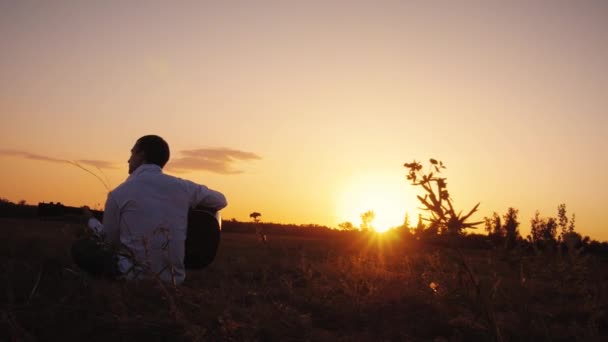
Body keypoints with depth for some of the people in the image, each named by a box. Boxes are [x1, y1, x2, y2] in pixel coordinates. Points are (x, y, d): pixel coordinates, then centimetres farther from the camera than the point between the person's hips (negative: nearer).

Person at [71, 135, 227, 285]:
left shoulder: (119, 193, -7)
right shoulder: (183, 187, -1)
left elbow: (109, 240, 6)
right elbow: (221, 201, 14)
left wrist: (91, 220, 25)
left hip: (133, 277, -5)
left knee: (80, 247, 14)